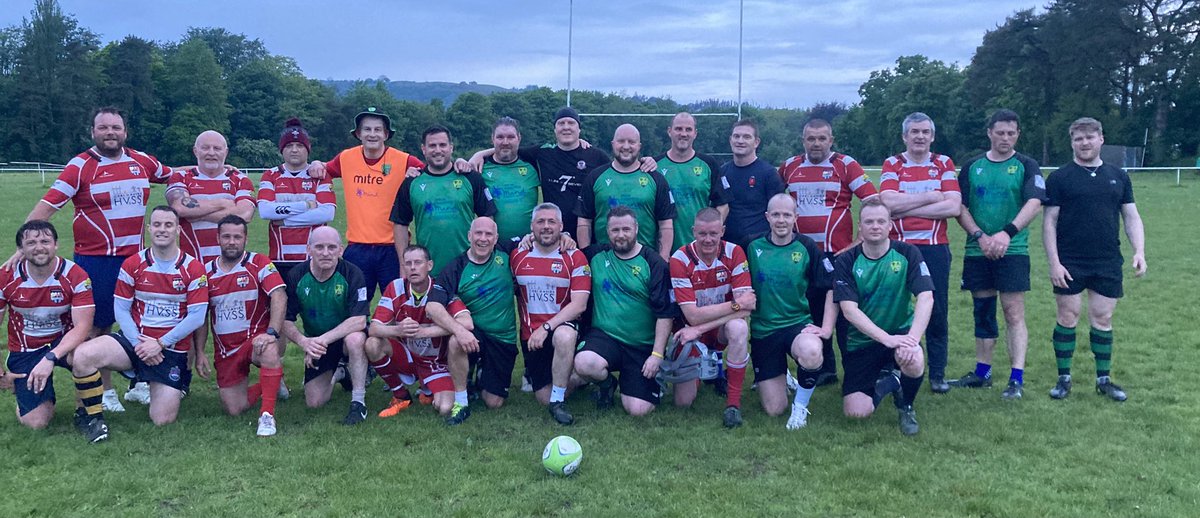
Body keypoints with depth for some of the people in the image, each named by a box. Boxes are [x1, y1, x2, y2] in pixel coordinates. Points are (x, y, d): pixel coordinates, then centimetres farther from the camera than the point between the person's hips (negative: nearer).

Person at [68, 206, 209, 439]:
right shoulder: (132, 264, 2)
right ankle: (94, 417, -6)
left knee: (163, 421, -7)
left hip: (172, 350, -2)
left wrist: (160, 344, -14)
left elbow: (197, 316, -8)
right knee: (82, 356, -28)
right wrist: (138, 342, -12)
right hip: (134, 341, 2)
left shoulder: (193, 268, -5)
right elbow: (120, 309, 2)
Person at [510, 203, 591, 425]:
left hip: (563, 326, -3)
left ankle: (558, 400, -23)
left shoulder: (575, 257, -7)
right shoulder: (518, 256, 3)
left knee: (564, 337, -41)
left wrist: (547, 327, -23)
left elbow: (579, 305, -15)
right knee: (544, 399, -1)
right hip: (530, 336, 3)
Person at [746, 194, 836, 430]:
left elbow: (833, 287, -2)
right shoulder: (754, 247, -1)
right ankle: (781, 376, 35)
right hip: (762, 330, 1)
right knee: (774, 409, -1)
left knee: (812, 353, -39)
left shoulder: (807, 247, -4)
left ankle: (801, 406, -8)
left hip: (798, 324, -1)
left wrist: (827, 327, -9)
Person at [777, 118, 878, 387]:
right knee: (813, 312, 10)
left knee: (844, 313, -3)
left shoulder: (845, 164, -3)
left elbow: (873, 201, -6)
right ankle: (825, 369, 21)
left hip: (837, 253, -4)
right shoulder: (790, 166, 9)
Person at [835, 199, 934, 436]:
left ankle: (906, 407, 0)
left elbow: (926, 297, -16)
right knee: (856, 412, -12)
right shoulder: (847, 261, -8)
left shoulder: (907, 253, -6)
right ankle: (886, 380, 24)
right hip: (861, 341, 0)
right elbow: (848, 309, -17)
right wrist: (886, 338, -28)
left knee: (914, 362, -36)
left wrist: (912, 338, -31)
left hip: (900, 331, 0)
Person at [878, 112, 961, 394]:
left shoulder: (944, 164, 6)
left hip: (935, 248, 1)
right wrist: (931, 196, -10)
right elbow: (888, 202, -15)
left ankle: (937, 373, 17)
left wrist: (907, 208, -11)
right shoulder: (892, 165, 3)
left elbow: (953, 206, -8)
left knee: (937, 312, 5)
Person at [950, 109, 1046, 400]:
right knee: (983, 313, 11)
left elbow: (1034, 203, -12)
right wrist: (981, 236, -10)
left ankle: (1017, 379, -3)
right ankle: (982, 373, 23)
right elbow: (960, 208, 4)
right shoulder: (972, 167, 9)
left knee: (1014, 313, -6)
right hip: (977, 252, 3)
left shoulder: (1026, 166, 1)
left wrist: (1007, 233, -26)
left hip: (1013, 251, -3)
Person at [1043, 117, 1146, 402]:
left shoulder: (1118, 176, 10)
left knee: (1103, 320, 8)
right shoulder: (1060, 178, -1)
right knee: (1067, 319, 2)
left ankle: (1104, 379, 19)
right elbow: (1049, 222, -3)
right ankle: (1064, 379, 12)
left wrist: (1139, 251, -2)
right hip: (1069, 264, -3)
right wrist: (1054, 262, -10)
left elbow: (1132, 217, 12)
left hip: (1108, 263, 3)